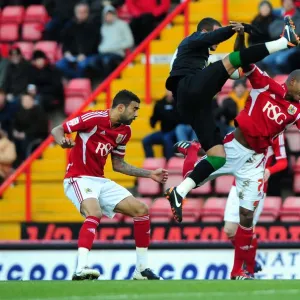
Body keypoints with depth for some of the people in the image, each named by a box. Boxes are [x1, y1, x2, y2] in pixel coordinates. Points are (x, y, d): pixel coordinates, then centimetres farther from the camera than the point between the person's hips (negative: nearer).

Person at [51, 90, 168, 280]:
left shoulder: (124, 131, 8)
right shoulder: (94, 118, -14)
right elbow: (57, 130, -10)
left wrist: (149, 174, 16)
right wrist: (63, 141, -33)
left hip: (101, 181, 8)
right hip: (78, 178, -8)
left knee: (142, 210, 2)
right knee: (95, 213, -35)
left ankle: (142, 269, 10)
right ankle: (81, 269, -43)